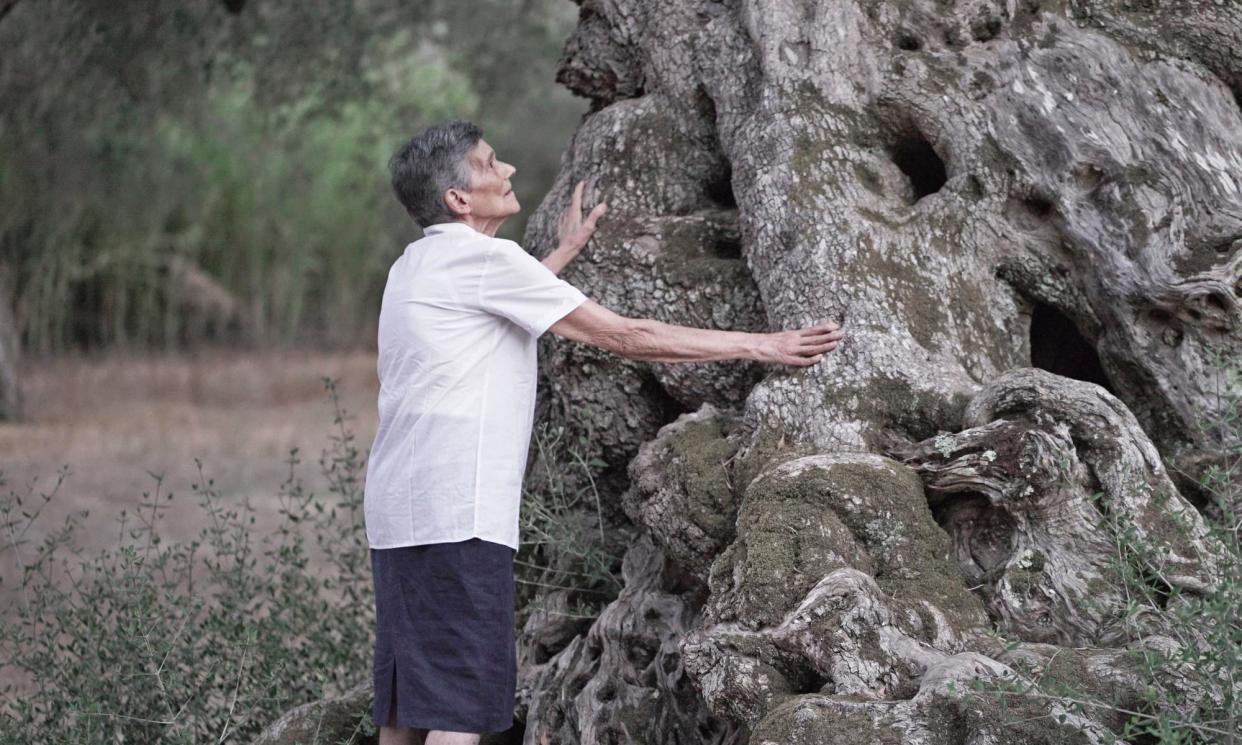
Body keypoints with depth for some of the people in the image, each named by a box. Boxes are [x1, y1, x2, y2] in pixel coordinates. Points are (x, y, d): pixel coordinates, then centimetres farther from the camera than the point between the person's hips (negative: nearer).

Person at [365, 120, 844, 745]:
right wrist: (759, 346, -5)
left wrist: (565, 251, 49)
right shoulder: (481, 257, -10)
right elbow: (625, 336, -10)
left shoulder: (416, 265, 18)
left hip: (399, 511, 10)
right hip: (454, 513, -10)